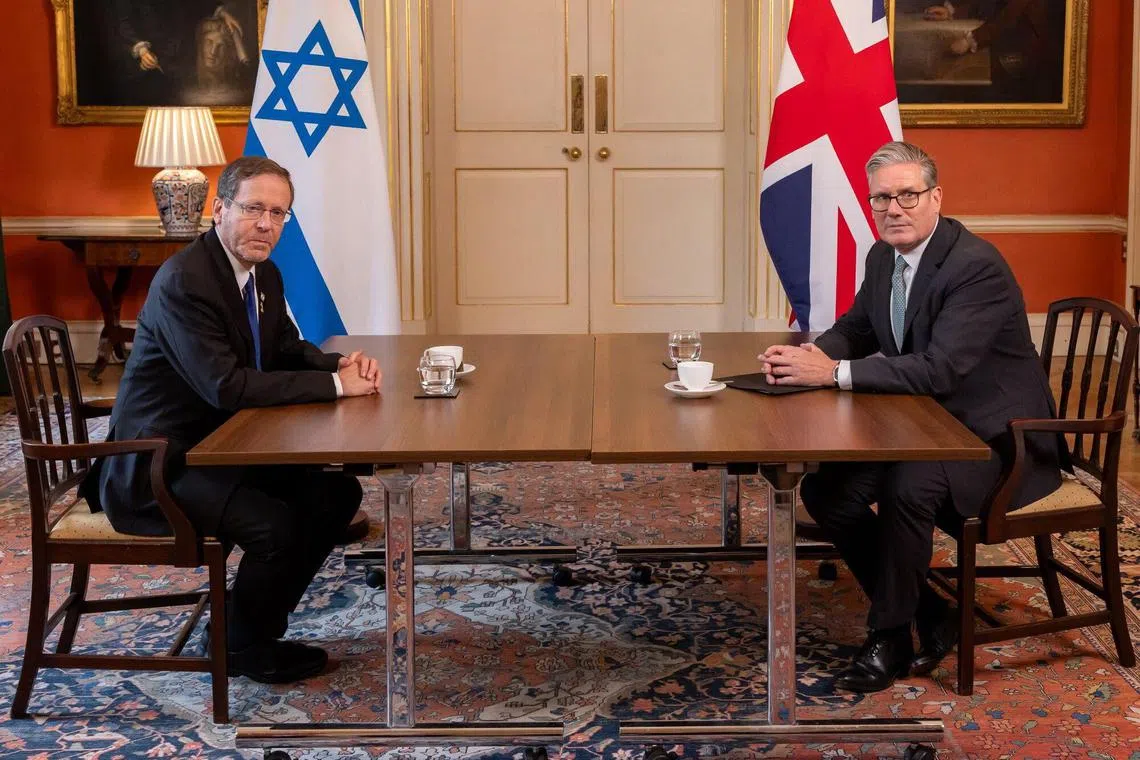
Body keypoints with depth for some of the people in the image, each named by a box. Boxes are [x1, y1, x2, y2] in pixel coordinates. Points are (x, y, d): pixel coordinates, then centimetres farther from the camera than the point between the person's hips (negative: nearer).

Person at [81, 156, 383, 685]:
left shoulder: (264, 275, 5)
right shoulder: (182, 281, -24)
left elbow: (286, 350, 18)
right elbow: (225, 385, -31)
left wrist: (339, 364, -5)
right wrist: (335, 384, -27)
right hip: (156, 465, -10)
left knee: (338, 494, 4)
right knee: (273, 524, -27)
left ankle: (260, 620, 17)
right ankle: (245, 647, 1)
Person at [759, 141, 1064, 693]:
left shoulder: (976, 266, -22)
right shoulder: (883, 258, 4)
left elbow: (939, 369, -31)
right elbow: (854, 330, 17)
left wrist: (835, 373, -31)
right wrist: (808, 356, -8)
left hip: (993, 438, -9)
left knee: (906, 487, -34)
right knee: (824, 491, -6)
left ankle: (889, 636, -12)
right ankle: (928, 616, 5)